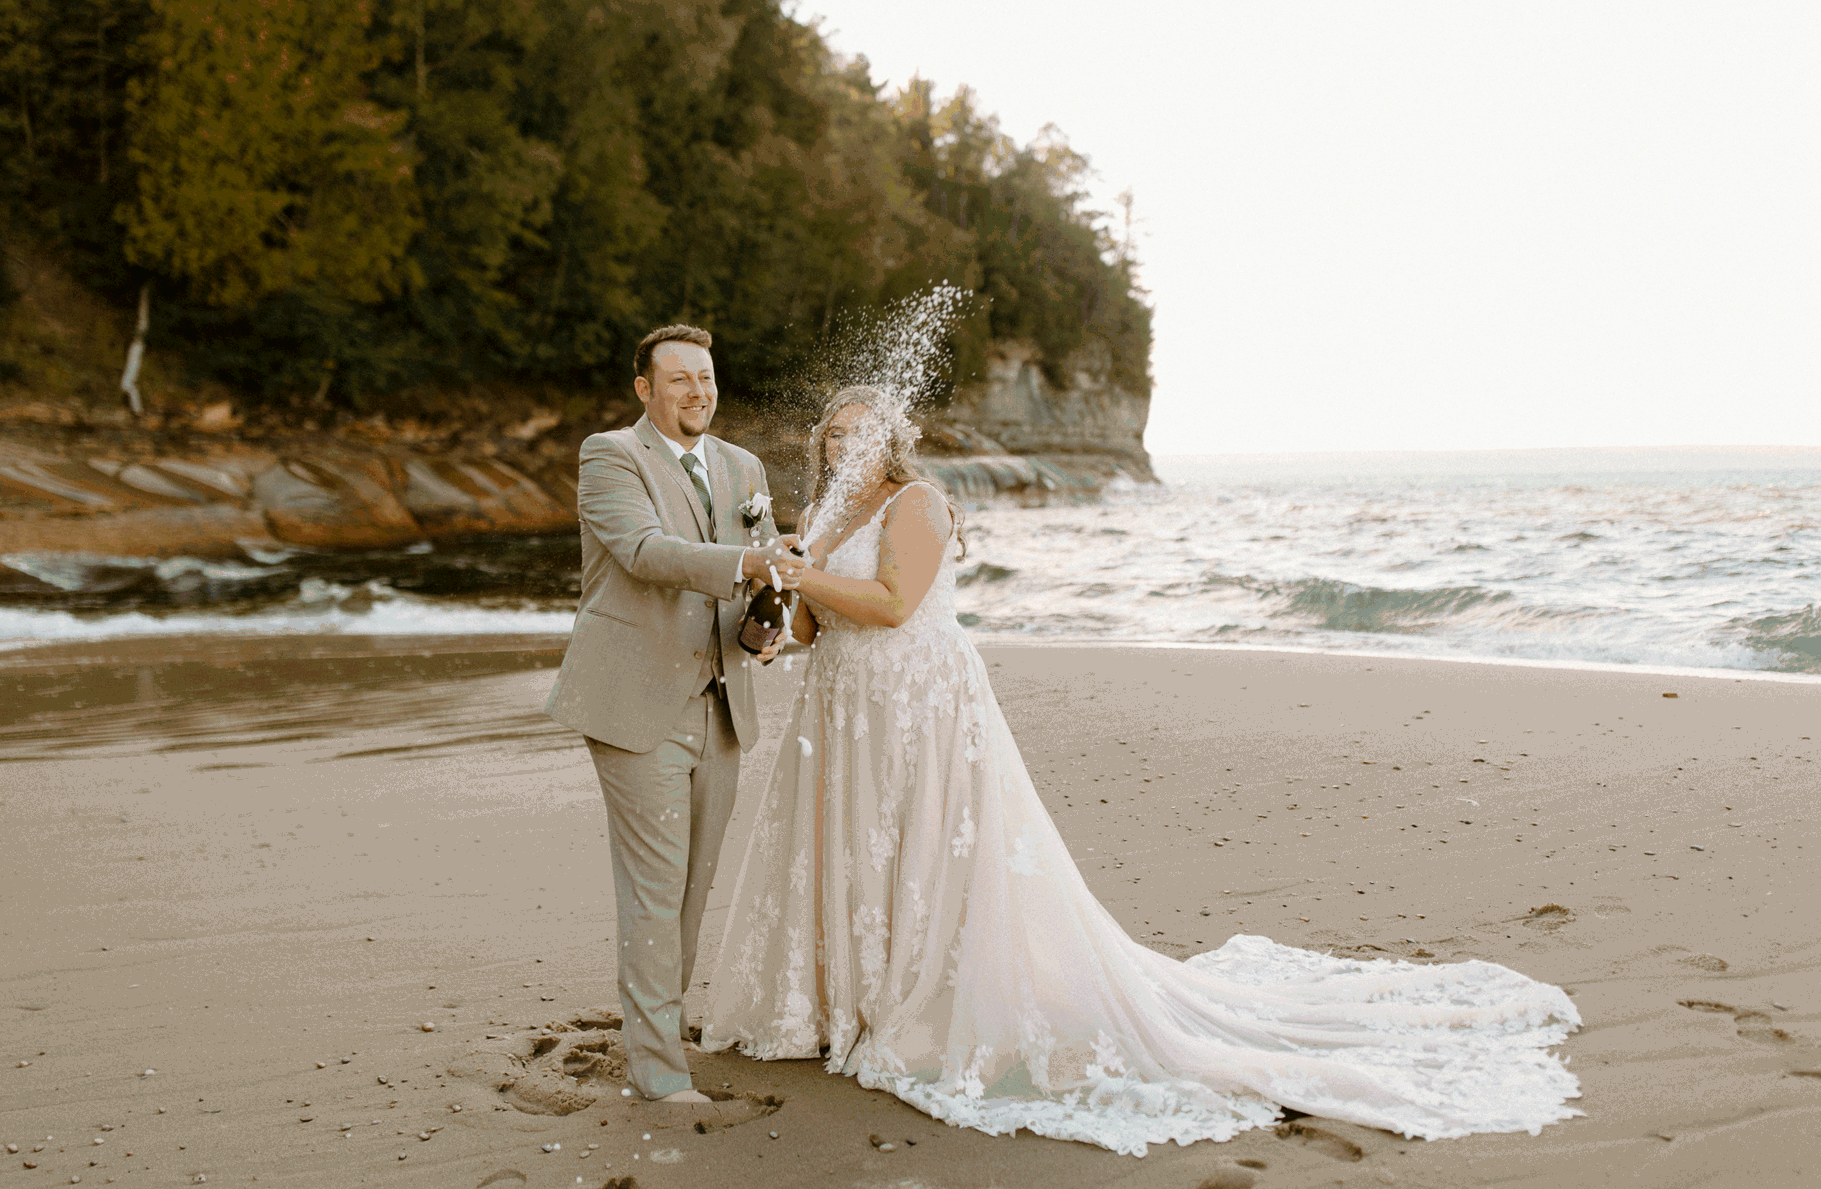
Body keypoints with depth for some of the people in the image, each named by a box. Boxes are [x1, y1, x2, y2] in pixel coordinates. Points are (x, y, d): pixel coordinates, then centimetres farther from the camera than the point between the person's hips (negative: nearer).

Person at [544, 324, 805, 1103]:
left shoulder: (742, 469, 15)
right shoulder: (610, 455, -5)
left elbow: (766, 568, 16)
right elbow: (646, 550, -21)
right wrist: (742, 563, -35)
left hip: (717, 706, 6)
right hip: (638, 706, -6)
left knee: (695, 878, 13)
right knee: (655, 882, -6)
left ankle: (664, 1014, 29)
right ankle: (655, 1061, 0)